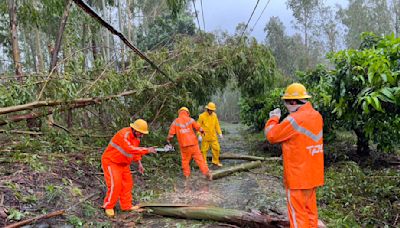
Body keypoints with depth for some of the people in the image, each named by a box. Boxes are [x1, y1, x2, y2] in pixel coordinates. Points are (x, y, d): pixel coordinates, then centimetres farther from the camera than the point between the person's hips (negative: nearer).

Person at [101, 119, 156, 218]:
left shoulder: (137, 137, -1)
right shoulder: (124, 134, -30)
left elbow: (135, 150, 13)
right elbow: (130, 149, -43)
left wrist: (139, 163, 7)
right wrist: (147, 150, -42)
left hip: (123, 163, 9)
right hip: (111, 161, -9)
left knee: (127, 184, 8)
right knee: (115, 184, -14)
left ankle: (126, 206, 19)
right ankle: (108, 207, 3)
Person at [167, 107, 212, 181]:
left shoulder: (175, 122, 0)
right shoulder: (190, 120, 0)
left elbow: (171, 134, -1)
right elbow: (199, 128, 5)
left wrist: (168, 140, 18)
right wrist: (203, 131, 26)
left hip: (184, 145, 0)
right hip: (193, 143, 0)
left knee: (185, 160, 16)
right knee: (199, 159, 4)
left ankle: (187, 175, 19)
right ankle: (206, 173, 4)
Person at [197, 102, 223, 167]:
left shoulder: (214, 115, 3)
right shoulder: (202, 116, -10)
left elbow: (217, 124, 11)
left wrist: (220, 133, 5)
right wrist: (199, 135, -14)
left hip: (213, 136, 4)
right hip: (205, 137, -4)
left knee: (216, 148, 6)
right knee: (204, 150, 3)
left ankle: (216, 161, 23)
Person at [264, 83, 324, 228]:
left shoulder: (294, 119, -22)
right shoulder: (316, 116, 4)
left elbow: (271, 136, -11)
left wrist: (274, 118, 4)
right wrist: (281, 120, 9)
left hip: (297, 176, -8)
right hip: (313, 174, 8)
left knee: (298, 214, 3)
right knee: (310, 211, 18)